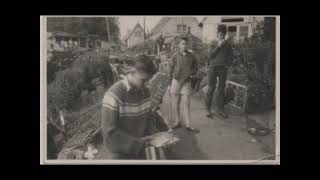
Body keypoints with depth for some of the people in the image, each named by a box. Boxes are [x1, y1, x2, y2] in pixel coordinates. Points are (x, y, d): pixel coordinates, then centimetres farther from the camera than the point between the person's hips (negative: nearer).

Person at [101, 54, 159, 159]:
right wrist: (137, 142, -23)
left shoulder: (145, 92, -3)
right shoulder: (114, 95, -23)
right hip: (119, 152, -6)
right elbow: (110, 131, -23)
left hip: (138, 149, 6)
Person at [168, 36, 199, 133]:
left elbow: (196, 68, 10)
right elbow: (171, 70, 3)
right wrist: (169, 84, 4)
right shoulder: (175, 56, -3)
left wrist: (191, 73, -12)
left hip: (186, 82, 0)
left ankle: (188, 125, 6)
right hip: (176, 81, 0)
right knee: (176, 103, 7)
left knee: (186, 103, -1)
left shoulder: (191, 56, -2)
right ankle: (177, 121, 22)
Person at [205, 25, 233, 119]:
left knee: (221, 88, 3)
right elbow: (211, 55, -9)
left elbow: (230, 55, 17)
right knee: (211, 88, -3)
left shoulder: (227, 44, 10)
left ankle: (219, 110, 9)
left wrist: (227, 63, 2)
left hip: (223, 68, 3)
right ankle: (208, 109, 4)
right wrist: (219, 46, -15)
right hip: (213, 67, -3)